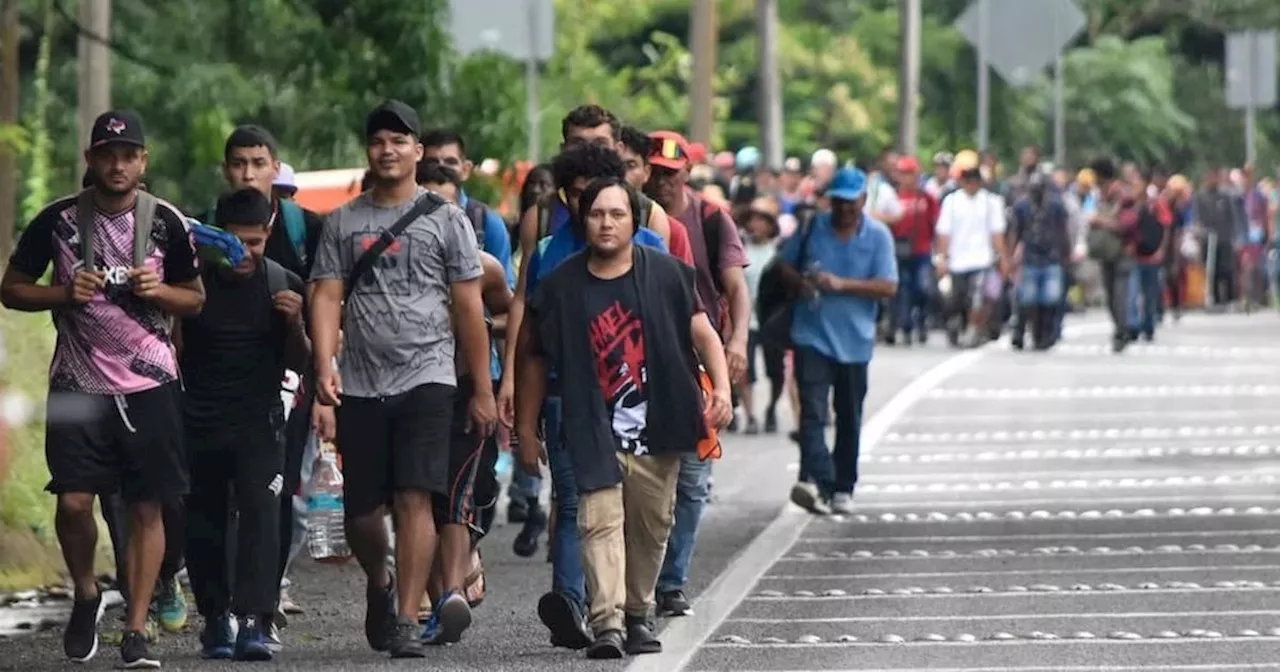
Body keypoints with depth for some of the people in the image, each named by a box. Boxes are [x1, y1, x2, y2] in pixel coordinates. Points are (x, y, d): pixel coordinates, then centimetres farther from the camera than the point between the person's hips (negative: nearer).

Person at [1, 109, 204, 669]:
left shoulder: (166, 222, 2)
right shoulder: (59, 220, 0)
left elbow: (195, 299, 11)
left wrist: (158, 290, -10)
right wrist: (65, 294, -11)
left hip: (148, 382, 0)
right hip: (78, 384, 0)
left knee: (147, 507, -3)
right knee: (73, 501, -9)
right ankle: (86, 595, 19)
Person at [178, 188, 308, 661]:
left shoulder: (284, 285, 2)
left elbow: (298, 364, 10)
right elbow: (173, 351, 7)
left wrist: (294, 324, -9)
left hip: (259, 421, 0)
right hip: (199, 422, 0)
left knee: (261, 511, -16)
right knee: (203, 522, 3)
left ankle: (254, 620, -23)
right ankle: (215, 617, 17)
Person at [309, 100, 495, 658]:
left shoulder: (446, 220, 5)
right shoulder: (342, 223, 11)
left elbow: (469, 307, 5)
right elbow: (327, 297, 3)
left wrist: (482, 389, 2)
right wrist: (324, 365, -13)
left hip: (426, 378, -2)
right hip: (360, 384, 2)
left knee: (414, 499, -14)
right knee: (362, 511, 6)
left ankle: (406, 620, -12)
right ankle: (380, 585, 36)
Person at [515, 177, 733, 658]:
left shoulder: (665, 275, 2)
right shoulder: (560, 288, 2)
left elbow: (702, 333, 3)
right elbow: (535, 359, 10)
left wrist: (721, 387, -13)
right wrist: (526, 429, 11)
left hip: (657, 429, 1)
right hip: (594, 433, -1)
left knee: (651, 526, 8)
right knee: (601, 522, -14)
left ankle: (639, 615, 24)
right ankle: (607, 623, -21)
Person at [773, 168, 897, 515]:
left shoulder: (878, 236, -1)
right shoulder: (813, 227, 3)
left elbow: (888, 287, -9)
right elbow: (785, 264, 14)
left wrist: (842, 284, -19)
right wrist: (800, 281, -9)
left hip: (854, 340, 1)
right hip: (811, 335, -1)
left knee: (849, 418, 11)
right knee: (812, 411, -17)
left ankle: (843, 489, 23)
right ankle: (816, 481, -29)